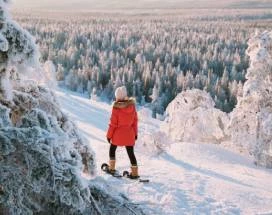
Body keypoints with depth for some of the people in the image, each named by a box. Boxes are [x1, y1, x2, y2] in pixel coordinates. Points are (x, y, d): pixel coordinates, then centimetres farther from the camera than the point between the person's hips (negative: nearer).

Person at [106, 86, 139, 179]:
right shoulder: (132, 105, -6)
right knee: (131, 153, 10)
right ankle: (134, 173, 9)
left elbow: (113, 123, -12)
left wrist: (109, 135, -1)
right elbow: (135, 120, 3)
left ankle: (112, 168, 25)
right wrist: (135, 133, 14)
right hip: (130, 134, 3)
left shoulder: (116, 107, -17)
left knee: (112, 150, 20)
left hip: (118, 134, -3)